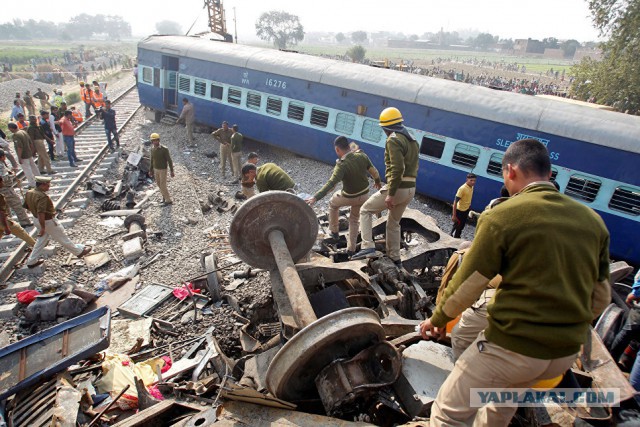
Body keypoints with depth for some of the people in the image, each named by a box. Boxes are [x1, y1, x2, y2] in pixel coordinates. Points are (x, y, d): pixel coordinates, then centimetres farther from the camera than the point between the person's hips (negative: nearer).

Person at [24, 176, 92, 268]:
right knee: (63, 238, 7)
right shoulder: (42, 196, -30)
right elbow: (41, 213, -33)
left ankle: (32, 261, 29)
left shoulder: (29, 193, -2)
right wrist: (43, 227, -26)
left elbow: (26, 206, 11)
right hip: (48, 221, -9)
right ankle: (79, 251, 24)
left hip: (37, 220, 9)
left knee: (42, 240, 23)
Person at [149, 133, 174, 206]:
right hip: (156, 169, 6)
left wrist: (172, 171, -17)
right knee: (159, 184, 18)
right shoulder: (153, 149, -3)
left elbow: (169, 160, -18)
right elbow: (152, 160, 10)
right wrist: (151, 170, 15)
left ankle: (168, 200, 13)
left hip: (163, 170, -6)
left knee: (163, 186, -3)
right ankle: (165, 196, 40)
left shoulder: (165, 149, -23)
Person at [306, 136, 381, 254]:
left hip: (349, 197, -5)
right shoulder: (362, 156, -13)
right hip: (364, 195, 5)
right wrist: (378, 181, 21)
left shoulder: (342, 165, -28)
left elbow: (331, 184, -38)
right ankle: (351, 248, 26)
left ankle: (334, 231, 36)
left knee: (333, 203, 27)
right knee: (354, 219, 24)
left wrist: (315, 197, -43)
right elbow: (374, 171, 0)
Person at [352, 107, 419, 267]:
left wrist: (390, 194, -24)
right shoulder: (412, 140, 17)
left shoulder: (393, 140, -13)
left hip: (397, 188, -9)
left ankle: (368, 246, -4)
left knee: (365, 210, 6)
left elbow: (397, 168, -24)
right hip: (410, 189, 9)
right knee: (393, 223, 22)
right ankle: (395, 258, 27)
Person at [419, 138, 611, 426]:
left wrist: (437, 319, 5)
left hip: (513, 346, -7)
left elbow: (467, 285, -12)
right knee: (504, 402, 33)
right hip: (567, 353, 7)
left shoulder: (502, 216, -16)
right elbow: (601, 296, 10)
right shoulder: (592, 220, 2)